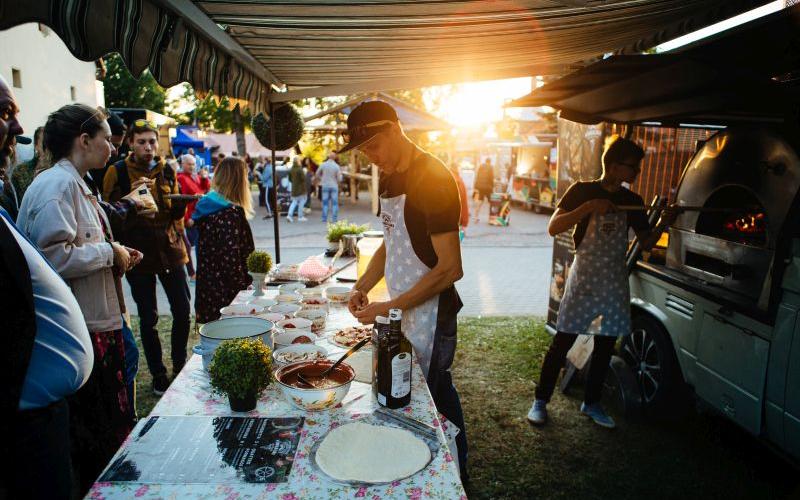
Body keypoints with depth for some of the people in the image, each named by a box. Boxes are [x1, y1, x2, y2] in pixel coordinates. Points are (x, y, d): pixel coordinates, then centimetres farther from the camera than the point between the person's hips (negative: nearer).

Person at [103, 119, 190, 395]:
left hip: (170, 250, 3)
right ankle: (158, 374, 20)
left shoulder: (167, 171, 9)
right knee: (148, 318, 5)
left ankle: (180, 365, 24)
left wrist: (181, 205, -6)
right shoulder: (118, 172, -2)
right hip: (138, 253, -3)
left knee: (182, 311, 4)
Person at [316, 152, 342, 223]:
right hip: (334, 186, -1)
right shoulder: (337, 166, -8)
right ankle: (334, 219, 1)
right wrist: (340, 175, 15)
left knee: (325, 203, 6)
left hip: (325, 186, 1)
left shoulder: (323, 164, -4)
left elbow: (317, 175, 6)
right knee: (334, 203, 4)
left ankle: (324, 218, 3)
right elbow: (339, 179, -7)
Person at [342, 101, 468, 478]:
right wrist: (362, 287, 6)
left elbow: (450, 268, -21)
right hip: (404, 310, 8)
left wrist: (390, 308, -20)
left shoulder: (432, 179, -18)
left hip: (430, 314, -8)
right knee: (439, 391, 20)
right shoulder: (389, 178, 9)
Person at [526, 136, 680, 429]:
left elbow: (646, 243, 11)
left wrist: (663, 223, -8)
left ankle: (591, 403, 28)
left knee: (605, 346, 12)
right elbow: (553, 228, -15)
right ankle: (540, 401, 12)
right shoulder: (583, 191, -6)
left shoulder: (632, 201, 9)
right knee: (562, 342, -2)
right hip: (583, 280, -5)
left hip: (615, 283, 5)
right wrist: (589, 207, -25)